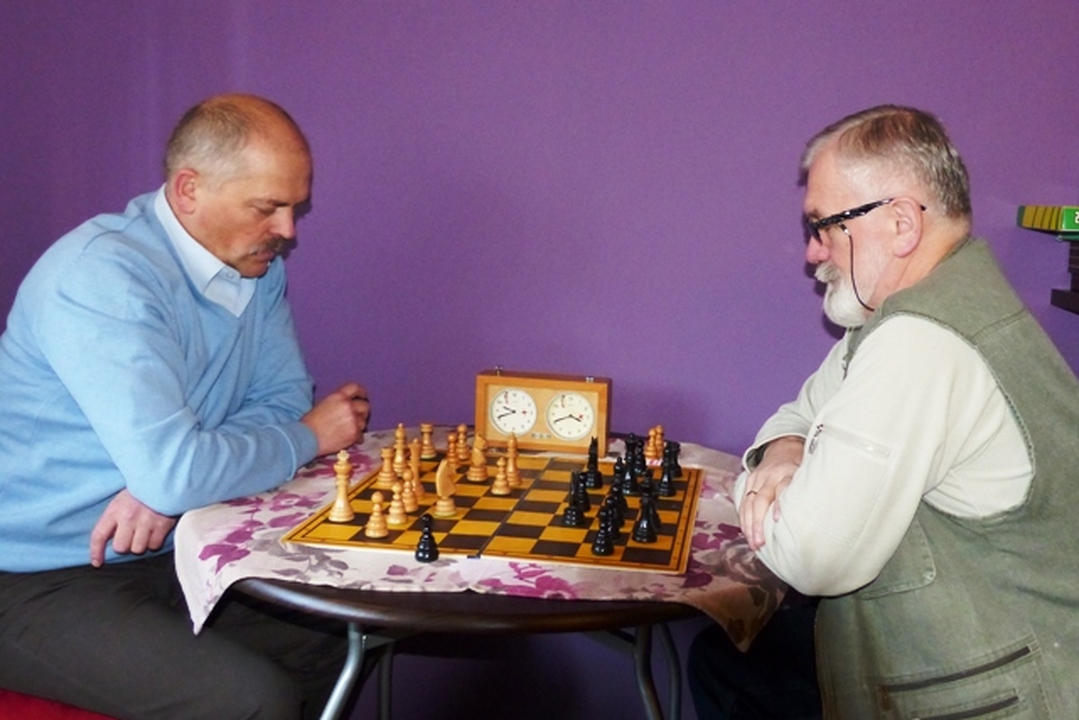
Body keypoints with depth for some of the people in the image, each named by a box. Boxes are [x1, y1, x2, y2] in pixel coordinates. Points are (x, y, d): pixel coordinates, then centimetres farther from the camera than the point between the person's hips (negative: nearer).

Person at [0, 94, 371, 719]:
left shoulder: (258, 264, 2)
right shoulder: (102, 275, -24)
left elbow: (283, 400, 3)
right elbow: (172, 472, -32)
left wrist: (167, 484, -16)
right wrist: (309, 438, -15)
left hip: (160, 559, 8)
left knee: (338, 655, 2)